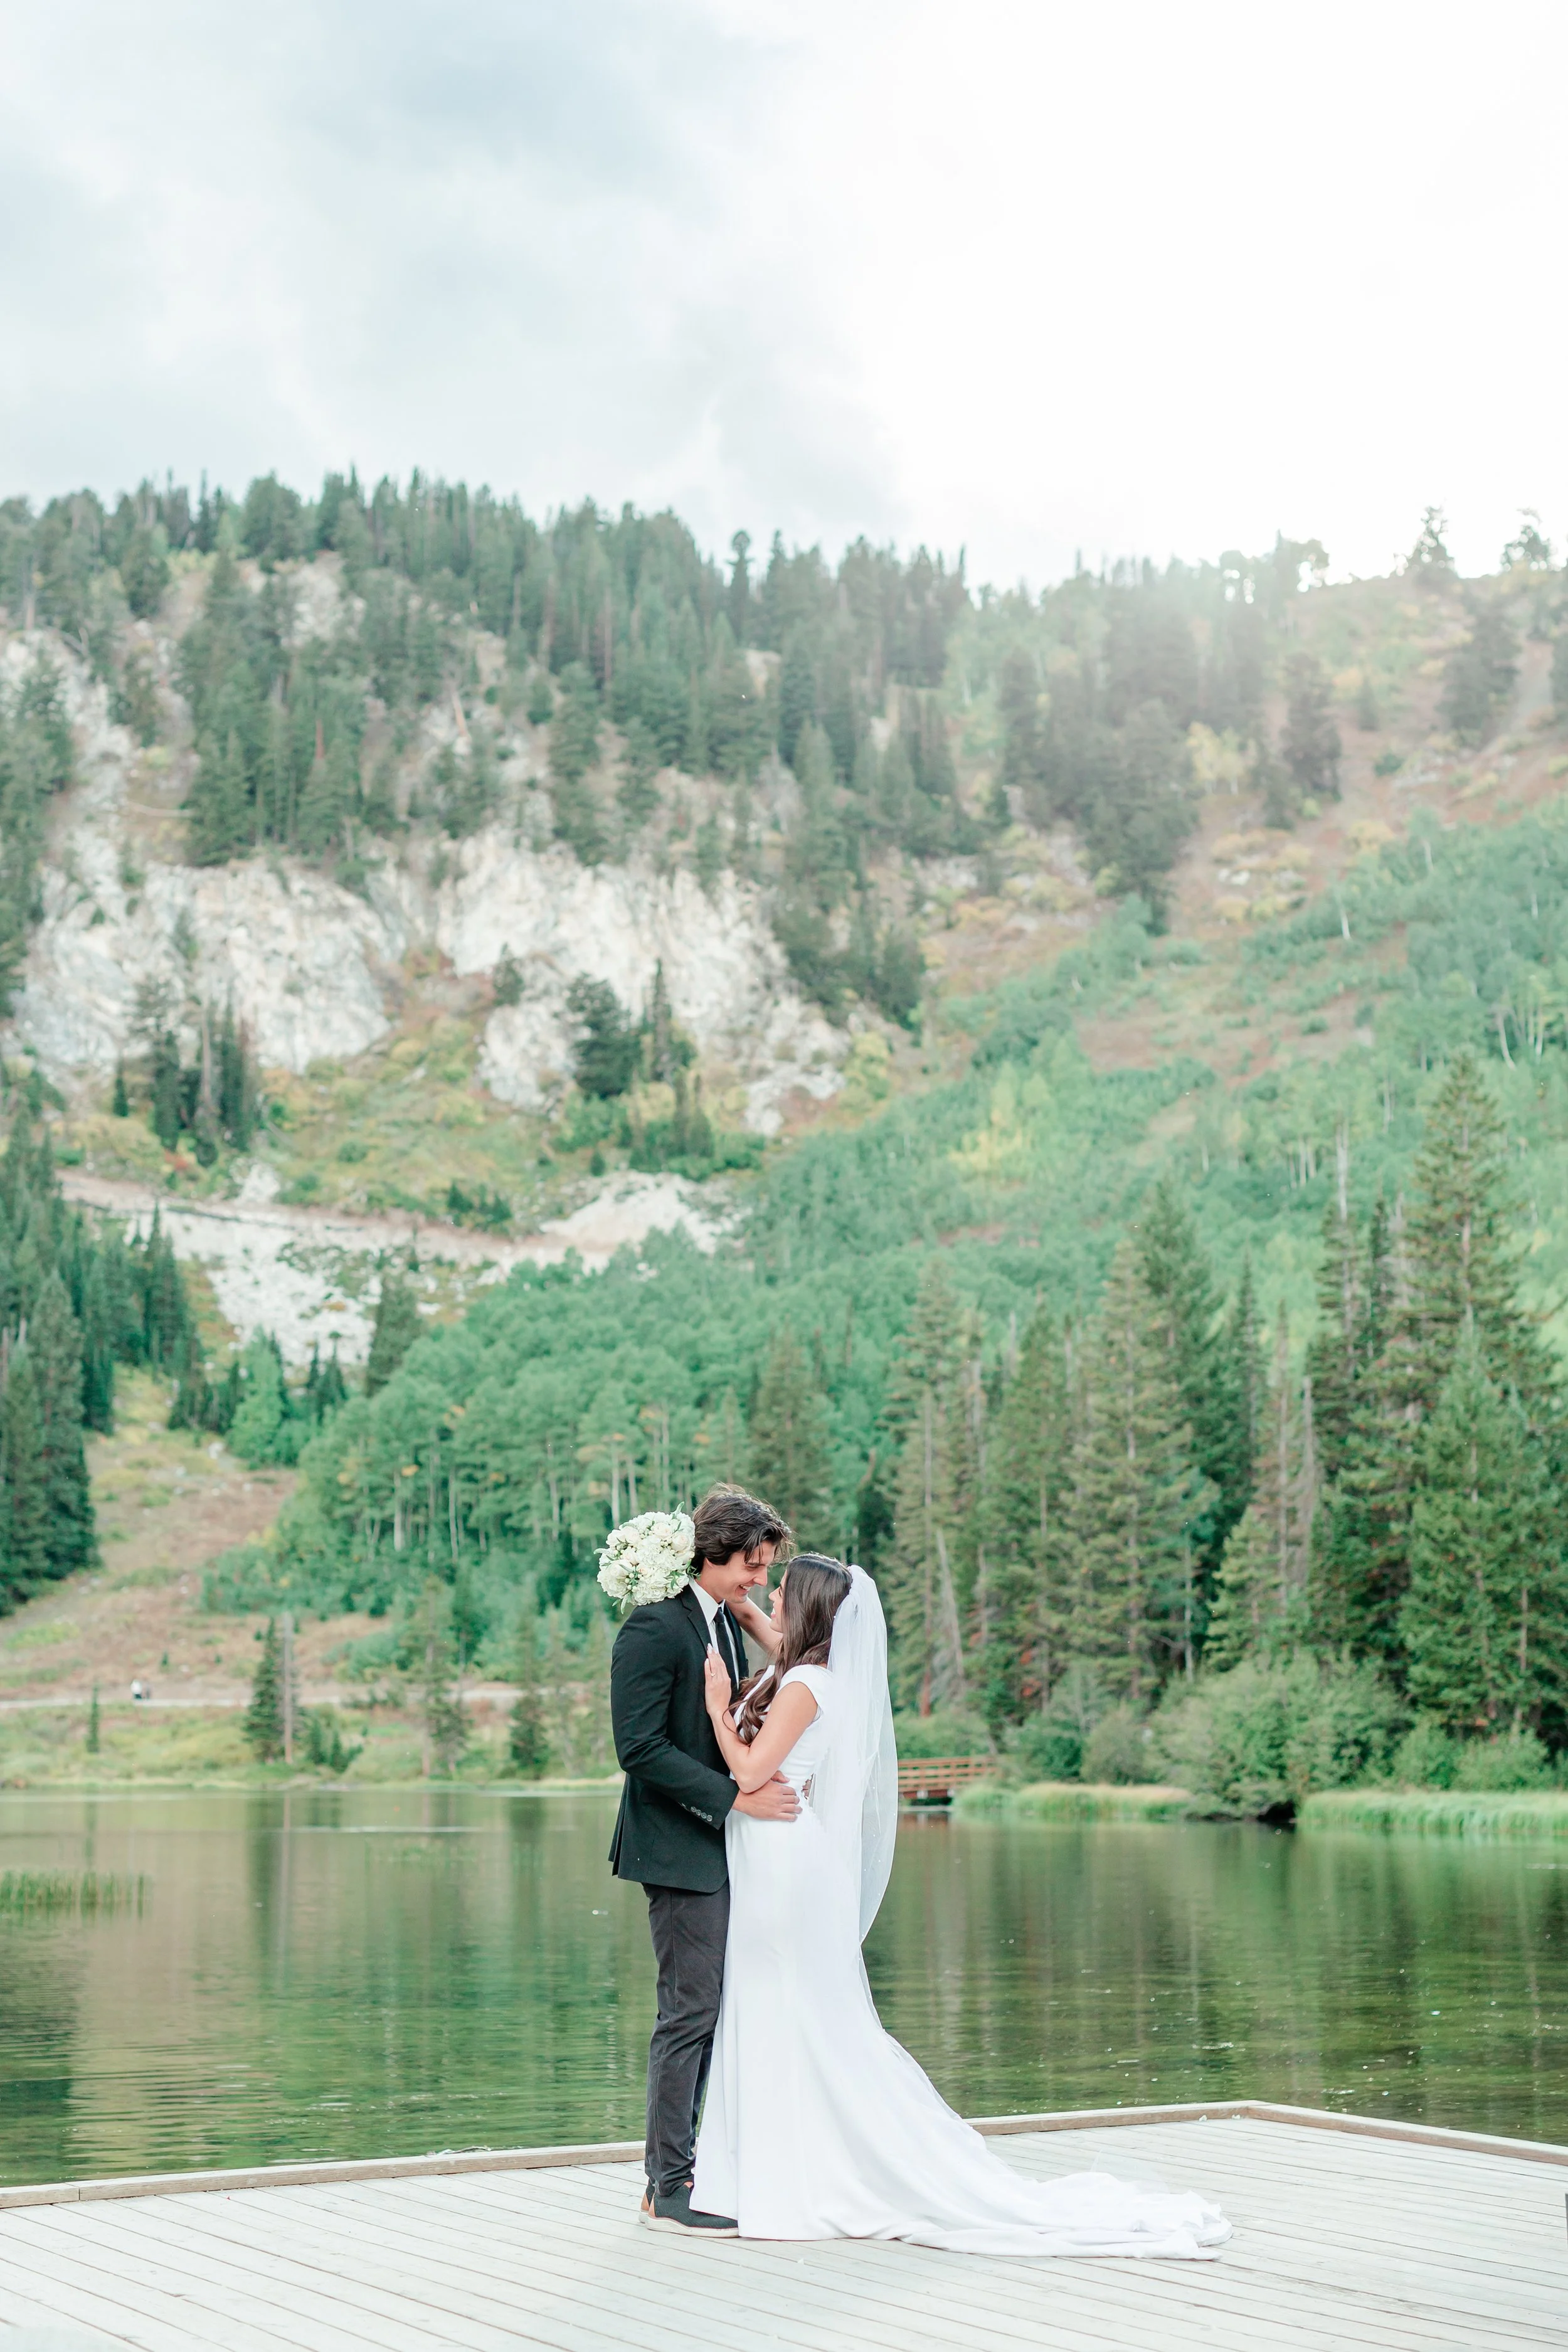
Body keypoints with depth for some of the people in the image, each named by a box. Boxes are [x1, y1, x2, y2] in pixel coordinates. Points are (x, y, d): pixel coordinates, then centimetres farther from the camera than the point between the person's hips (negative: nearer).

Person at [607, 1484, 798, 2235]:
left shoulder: (727, 1620, 12)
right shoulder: (655, 1626, -16)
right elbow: (640, 1747, -21)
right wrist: (735, 1797, -21)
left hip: (721, 1848, 9)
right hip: (679, 1849, -9)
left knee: (704, 2012, 12)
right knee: (691, 2012, -7)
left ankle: (674, 2170, 19)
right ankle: (668, 2189, 1)